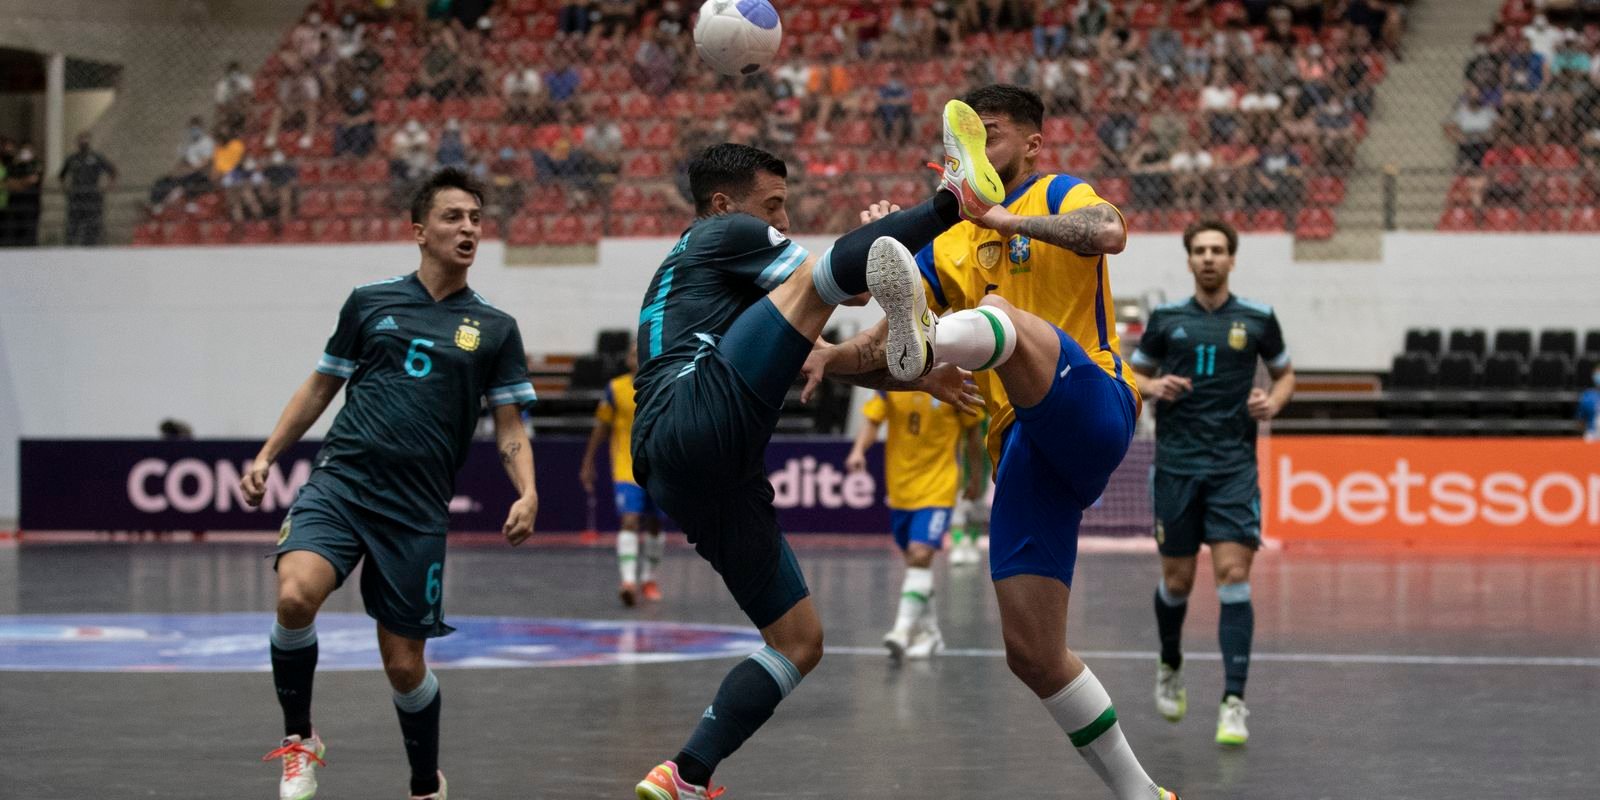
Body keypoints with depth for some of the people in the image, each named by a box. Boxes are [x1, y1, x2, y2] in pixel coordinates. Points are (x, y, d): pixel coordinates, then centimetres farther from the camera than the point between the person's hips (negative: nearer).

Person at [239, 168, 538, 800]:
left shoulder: (494, 329, 8)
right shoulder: (370, 302, 9)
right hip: (340, 480, 0)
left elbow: (509, 428, 8)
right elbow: (320, 387, 18)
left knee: (404, 665, 2)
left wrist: (527, 493, -10)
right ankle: (298, 741, -5)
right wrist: (266, 457, 13)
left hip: (417, 510, 0)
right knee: (296, 595, -27)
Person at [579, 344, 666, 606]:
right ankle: (628, 580, -27)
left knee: (654, 525, 13)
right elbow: (601, 427, 6)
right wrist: (588, 463, 7)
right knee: (630, 521, -18)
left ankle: (648, 578, 30)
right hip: (626, 469, -2)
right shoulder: (616, 389, -3)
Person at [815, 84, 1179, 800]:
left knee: (1005, 316, -36)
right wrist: (829, 357, -3)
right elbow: (881, 342, 17)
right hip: (1022, 450, 6)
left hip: (1090, 404, -6)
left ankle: (931, 343, -72)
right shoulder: (947, 248, 25)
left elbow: (1110, 234, -16)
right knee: (1032, 654, -3)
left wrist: (1012, 219, -24)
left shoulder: (1058, 195, 8)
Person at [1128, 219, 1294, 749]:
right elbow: (1133, 373, 16)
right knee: (1177, 580, 7)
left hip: (1234, 467, -1)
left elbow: (1285, 374, 17)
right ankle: (1170, 668, 36)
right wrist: (1152, 387, -7)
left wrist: (1274, 401, -5)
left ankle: (1234, 702, -13)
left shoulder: (1257, 320, 4)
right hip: (1176, 465, 1)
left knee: (1234, 576, -13)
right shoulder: (1166, 319, 6)